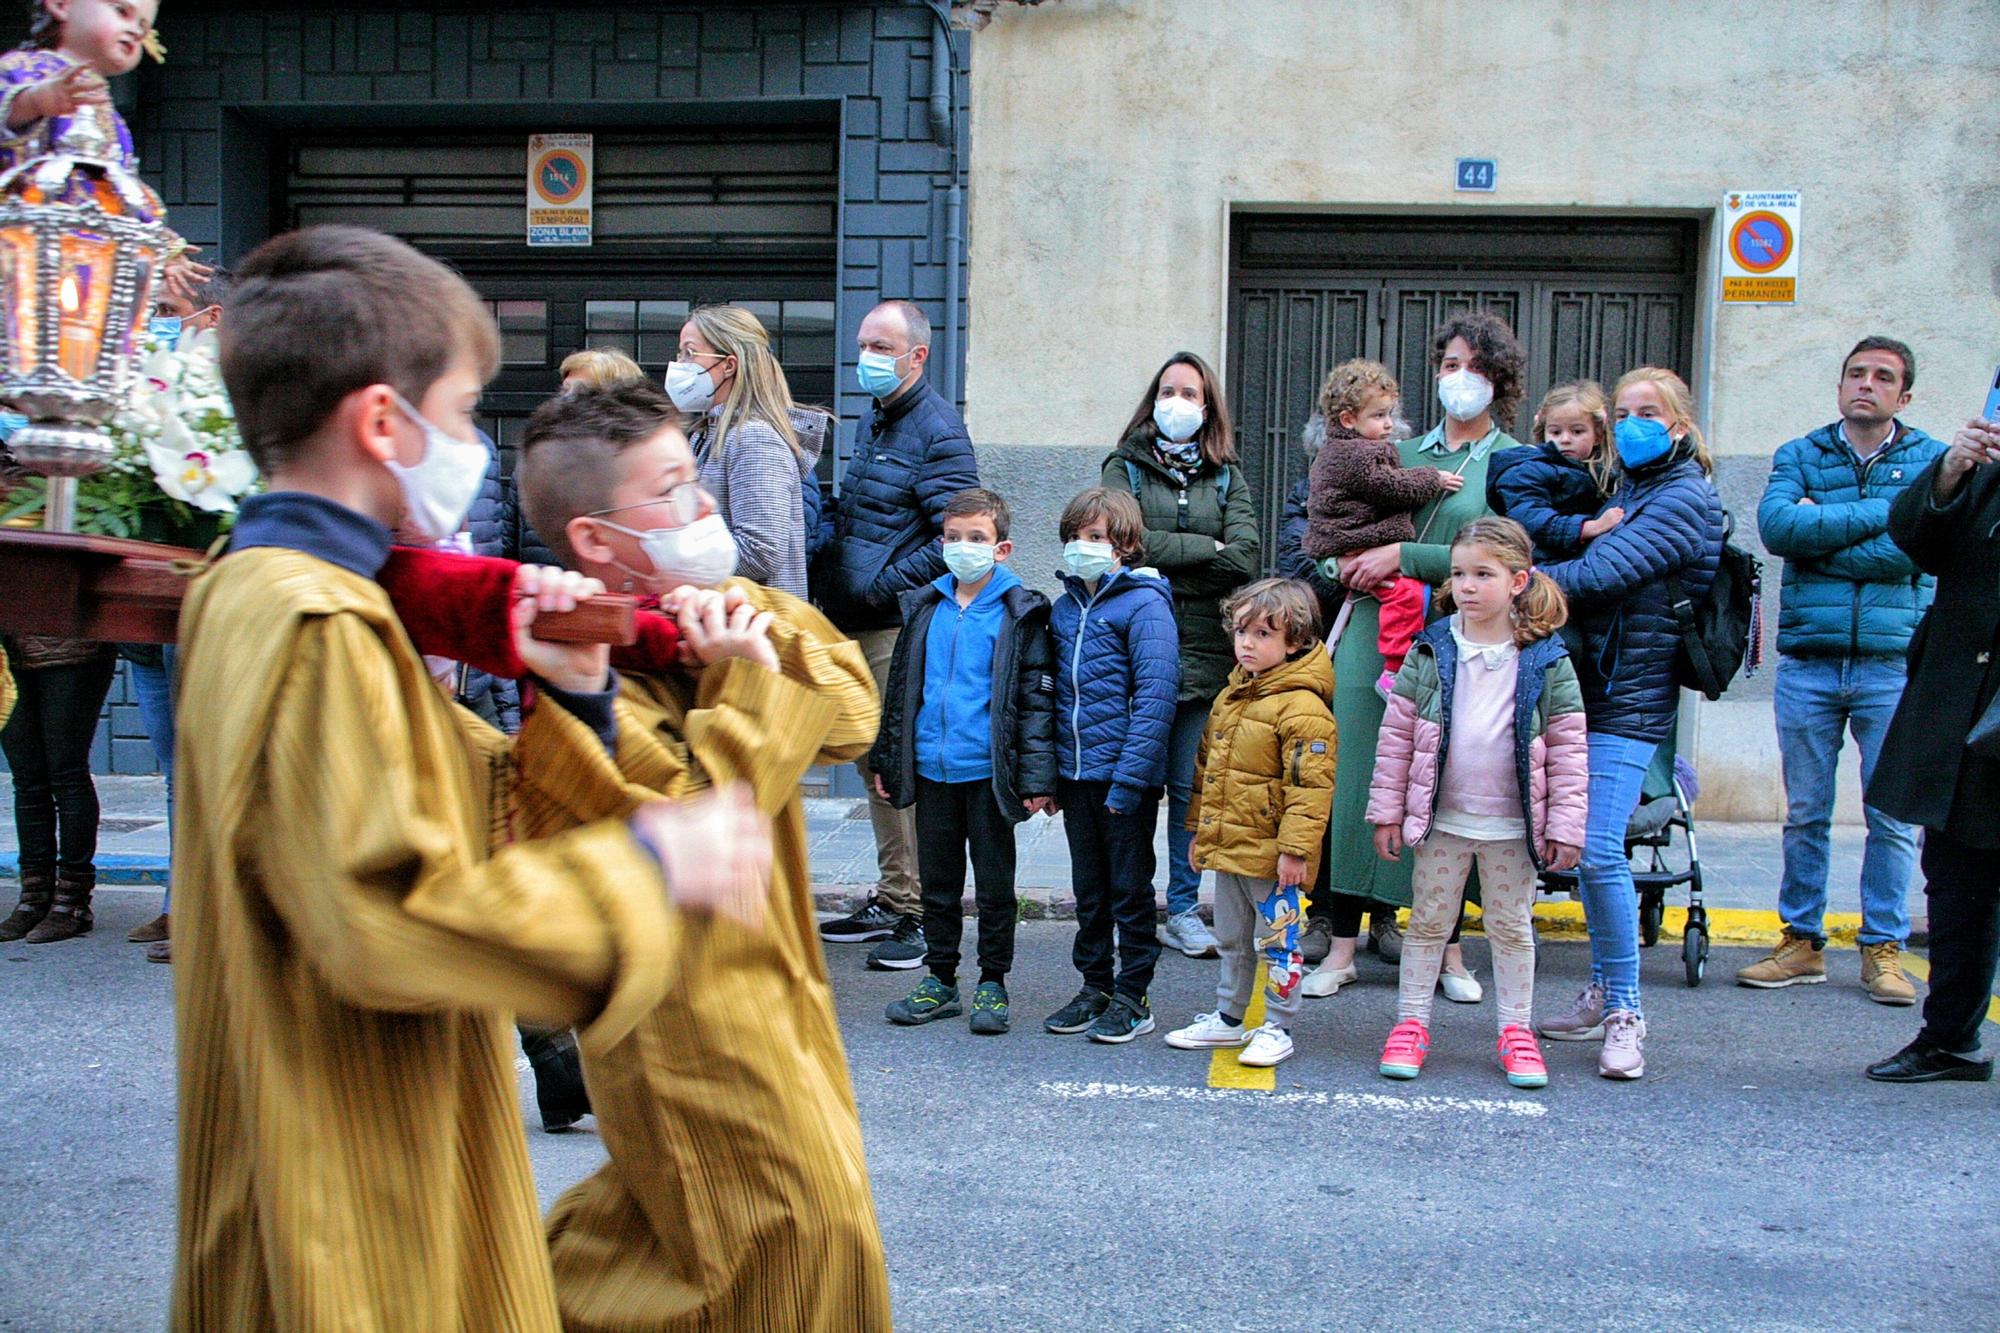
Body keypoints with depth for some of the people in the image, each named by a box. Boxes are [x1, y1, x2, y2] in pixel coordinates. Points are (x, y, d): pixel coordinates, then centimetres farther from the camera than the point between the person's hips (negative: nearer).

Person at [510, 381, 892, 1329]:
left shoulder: (700, 626, 5)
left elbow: (851, 716, -2)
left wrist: (755, 618, -16)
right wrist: (750, 683, -25)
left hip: (757, 980, 9)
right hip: (690, 1010, -9)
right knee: (809, 1229, 1)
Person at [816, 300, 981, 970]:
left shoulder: (937, 431, -10)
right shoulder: (874, 419, 17)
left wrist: (881, 585, -17)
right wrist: (827, 552, 12)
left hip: (902, 626, -9)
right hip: (854, 628, 9)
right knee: (872, 762, 15)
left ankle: (926, 914, 0)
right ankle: (893, 899, 26)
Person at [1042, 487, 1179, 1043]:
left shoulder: (1144, 605, -10)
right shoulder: (1064, 609, 10)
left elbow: (1156, 697, -16)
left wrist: (1129, 778, -21)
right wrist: (1049, 774, 10)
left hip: (1126, 775, -6)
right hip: (1075, 776, 6)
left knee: (1130, 888, 4)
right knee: (1089, 888, 15)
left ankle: (1133, 997, 14)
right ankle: (1095, 986, 27)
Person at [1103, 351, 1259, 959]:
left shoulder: (1228, 477, 14)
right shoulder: (1125, 467, 9)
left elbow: (1245, 560, -3)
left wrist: (1165, 557, -8)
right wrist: (1205, 550, -5)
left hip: (1205, 652, 2)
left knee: (1190, 788, 5)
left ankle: (1184, 910, 14)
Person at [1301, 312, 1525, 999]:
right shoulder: (1403, 452, 17)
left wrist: (1402, 555, -13)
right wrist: (1349, 563, -3)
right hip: (1376, 630, 3)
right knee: (1359, 774, -1)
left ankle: (1448, 945, 12)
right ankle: (1344, 945, 4)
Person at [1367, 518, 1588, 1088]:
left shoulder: (1546, 661, -6)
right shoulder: (1432, 652, -3)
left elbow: (1568, 748, -3)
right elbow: (1396, 733, 0)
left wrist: (1564, 825, -6)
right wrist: (1387, 810, -2)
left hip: (1513, 826, -1)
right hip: (1441, 821, 1)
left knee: (1512, 928, 11)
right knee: (1427, 922, 10)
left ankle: (1516, 1030, 23)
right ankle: (1411, 1024, 20)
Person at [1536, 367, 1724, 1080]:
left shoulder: (1685, 498, -9)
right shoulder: (1627, 490, 19)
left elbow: (1601, 573, -19)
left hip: (1631, 698, -8)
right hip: (1593, 685, 8)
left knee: (1598, 851, -14)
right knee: (1581, 849, 9)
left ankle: (1625, 1013, -4)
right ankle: (1602, 996, 20)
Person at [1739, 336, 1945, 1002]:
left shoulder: (1932, 461, 6)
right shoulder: (1798, 457, 9)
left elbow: (1909, 549, -12)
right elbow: (1776, 526, -12)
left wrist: (1821, 529, -8)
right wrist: (1880, 511, -12)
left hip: (1895, 664, -1)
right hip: (1808, 662, 1)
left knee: (1893, 816, 3)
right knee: (1805, 814, 7)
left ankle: (1883, 948, 15)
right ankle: (1801, 942, 18)